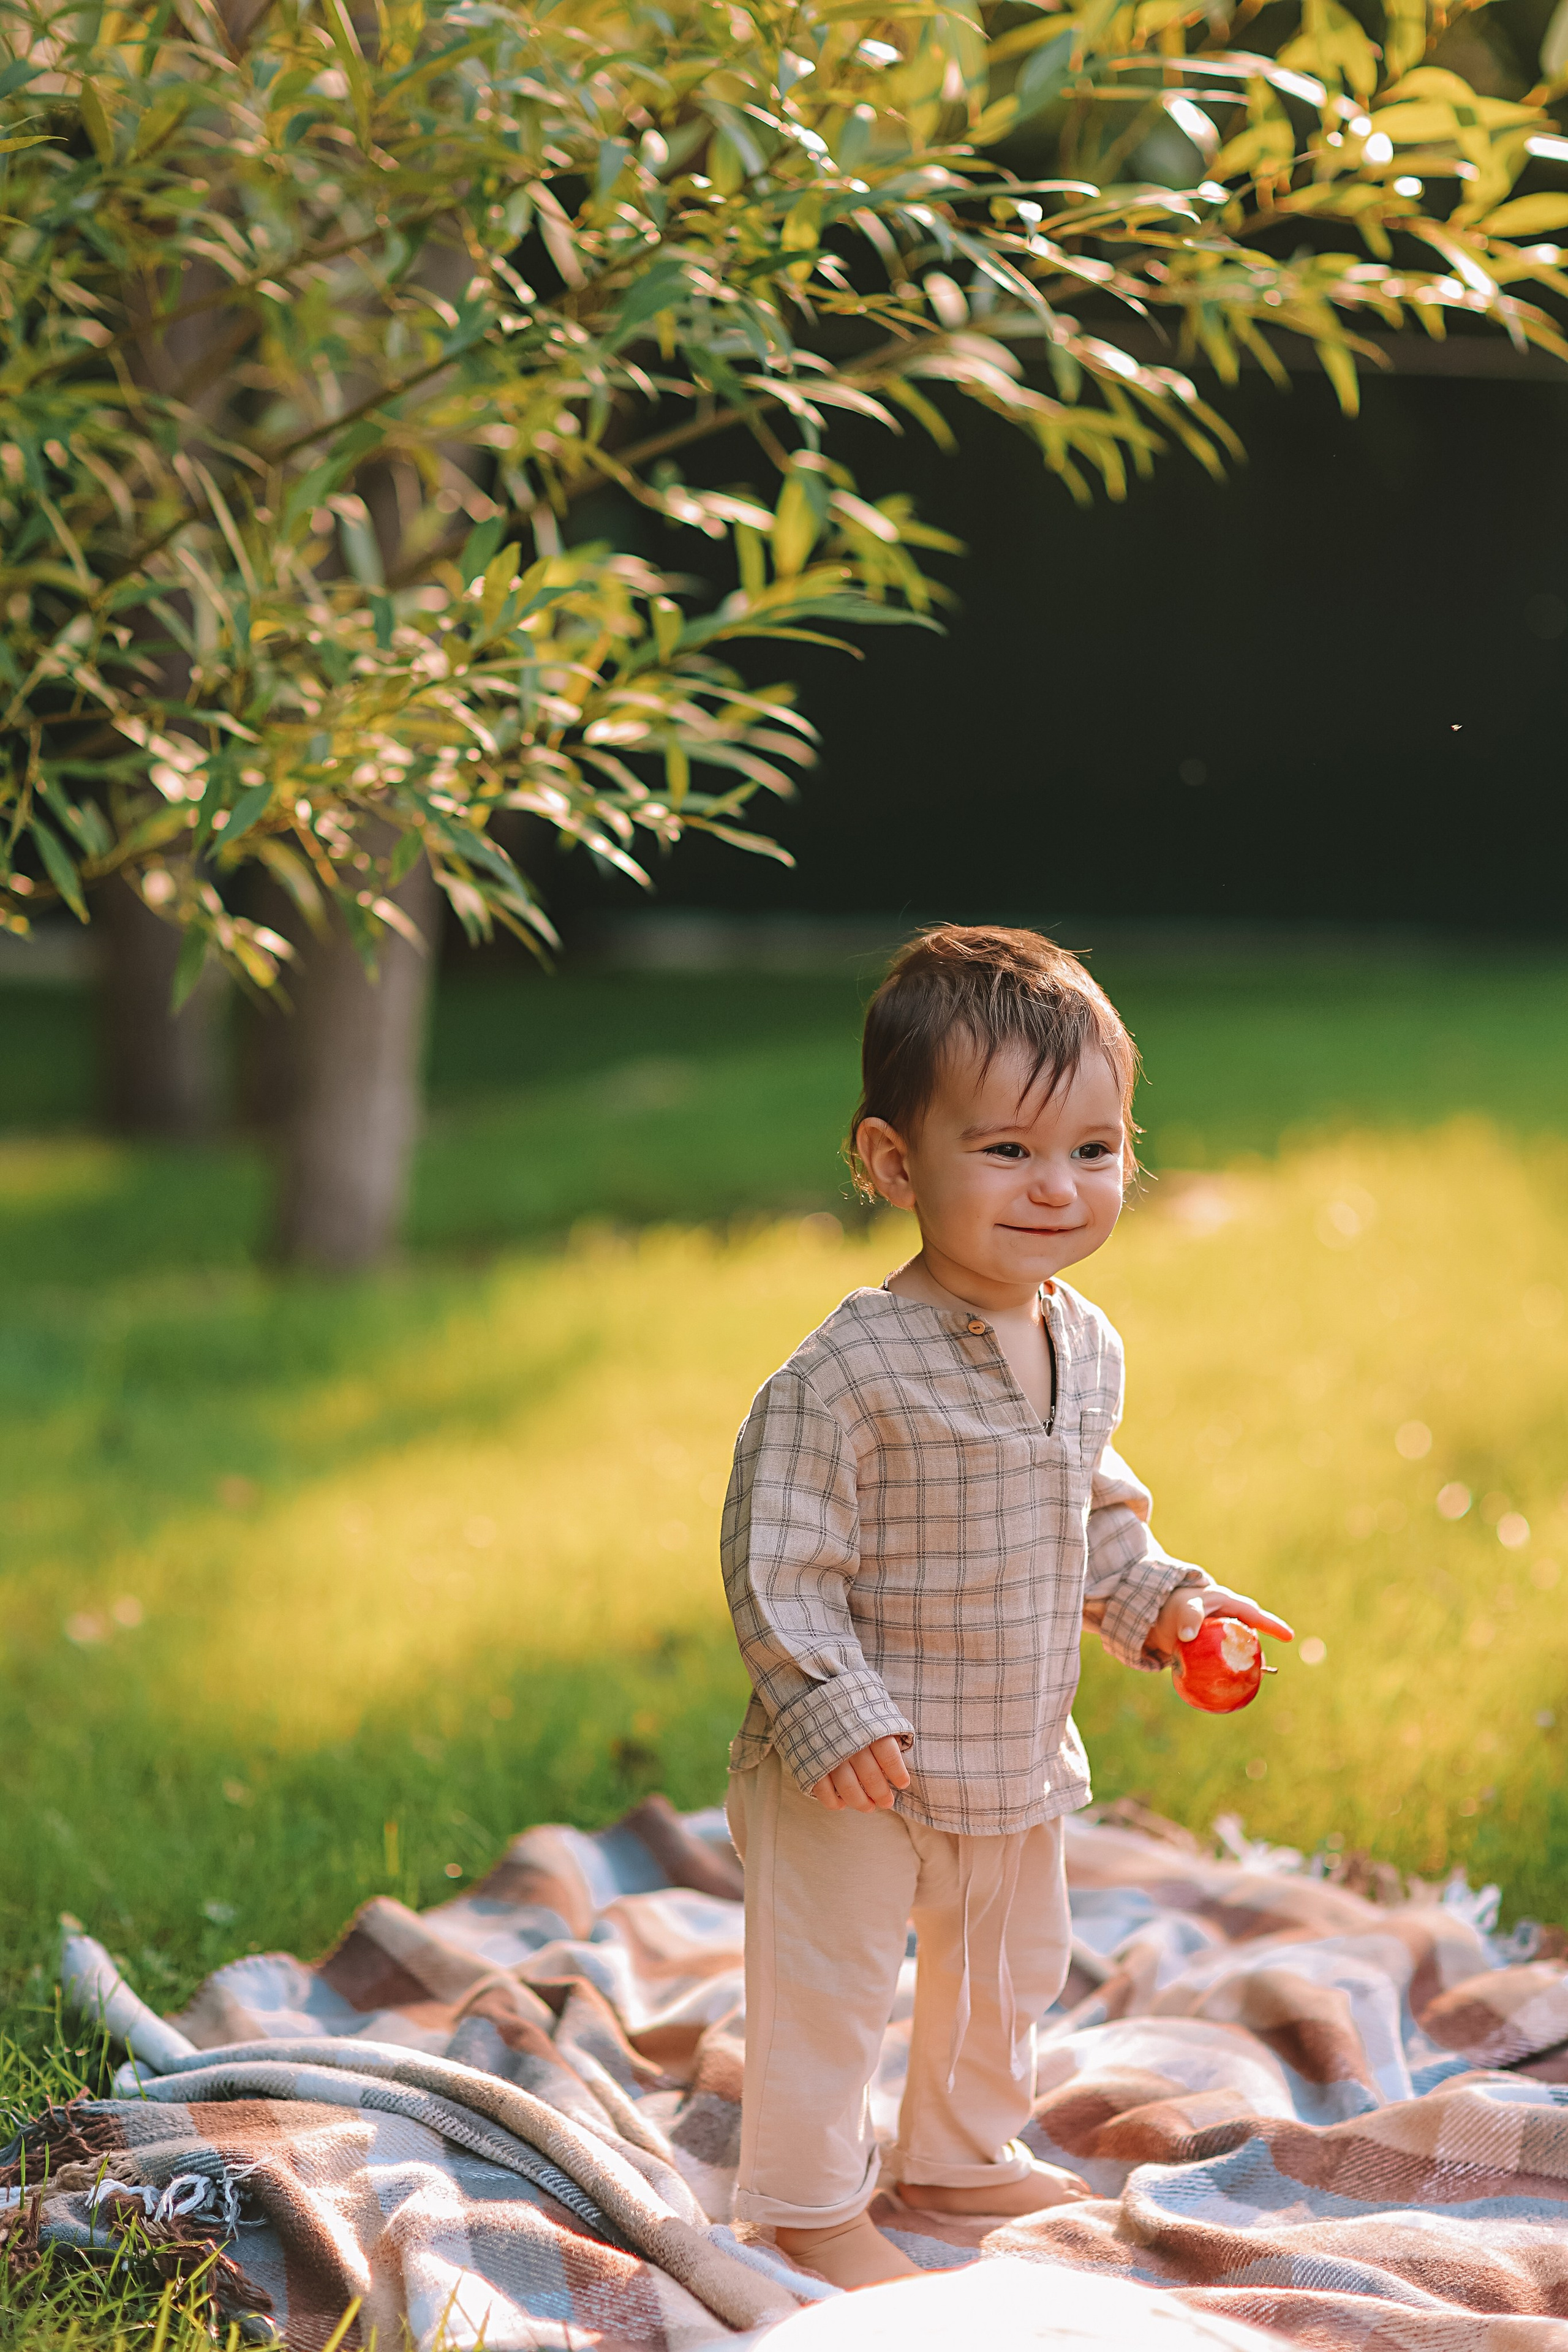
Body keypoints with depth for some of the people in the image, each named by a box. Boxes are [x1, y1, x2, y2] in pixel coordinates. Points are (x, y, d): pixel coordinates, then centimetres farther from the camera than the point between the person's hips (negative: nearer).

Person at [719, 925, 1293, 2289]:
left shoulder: (1087, 1350, -1)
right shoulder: (849, 1373, -26)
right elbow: (774, 1558, -22)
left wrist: (1154, 1597, 3)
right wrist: (832, 1709, -26)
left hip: (1020, 1763, 8)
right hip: (862, 1769, -8)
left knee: (1009, 1971, 24)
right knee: (825, 1988, 5)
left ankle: (960, 2155, 46)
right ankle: (811, 2202, 24)